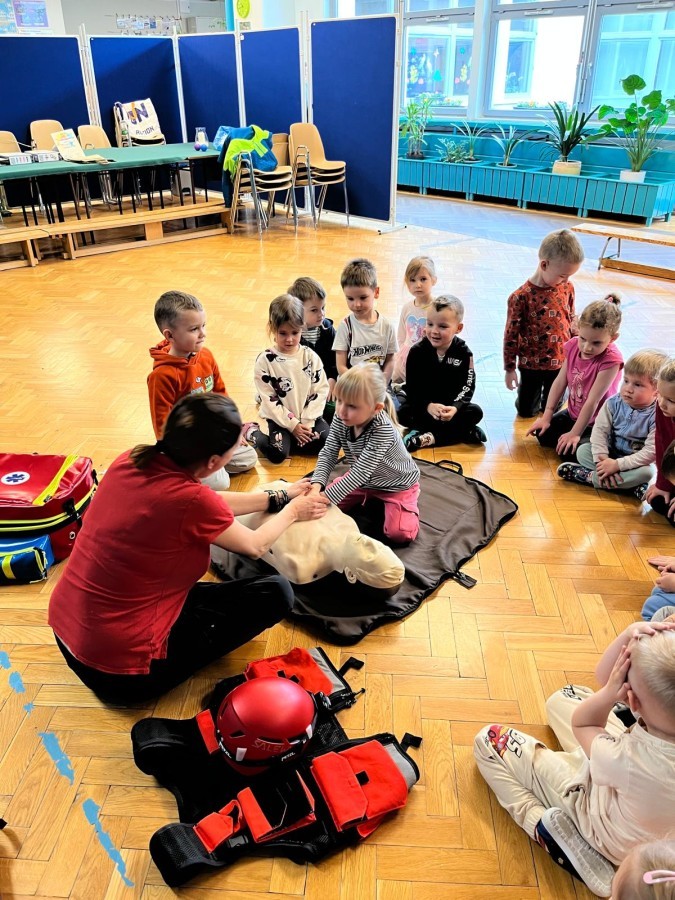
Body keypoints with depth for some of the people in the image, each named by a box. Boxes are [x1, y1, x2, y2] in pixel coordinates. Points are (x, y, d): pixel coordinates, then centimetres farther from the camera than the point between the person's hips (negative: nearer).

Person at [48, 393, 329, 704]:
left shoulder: (132, 460, -7)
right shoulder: (190, 499, -27)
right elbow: (255, 546, -5)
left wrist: (278, 497, 19)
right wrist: (292, 511, 14)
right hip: (122, 672, -8)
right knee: (276, 592, 0)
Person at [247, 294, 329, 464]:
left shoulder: (310, 357, -2)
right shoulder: (265, 361, -10)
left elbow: (320, 390, -2)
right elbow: (268, 399, -10)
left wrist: (307, 421, -12)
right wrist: (292, 425, -13)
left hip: (307, 416, 3)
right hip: (279, 418, -3)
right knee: (277, 453, -22)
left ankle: (285, 439, 1)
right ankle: (253, 431, 8)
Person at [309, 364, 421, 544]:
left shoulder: (383, 429, -39)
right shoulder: (341, 419, -21)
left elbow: (361, 472, -40)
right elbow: (328, 454, -19)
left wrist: (325, 497, -43)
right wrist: (317, 485, -38)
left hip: (397, 484, -6)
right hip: (363, 480, 6)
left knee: (399, 534, -22)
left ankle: (408, 505, 10)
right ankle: (372, 499, 20)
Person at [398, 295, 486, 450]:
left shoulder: (464, 353, -8)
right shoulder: (417, 351, -10)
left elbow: (467, 387, -12)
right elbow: (412, 387, -12)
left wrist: (455, 408, -31)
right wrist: (428, 406, -29)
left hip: (452, 405, 1)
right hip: (422, 405, -1)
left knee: (475, 412, -22)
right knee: (402, 414, -28)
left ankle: (427, 438, -31)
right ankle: (465, 433, -29)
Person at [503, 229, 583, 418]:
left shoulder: (567, 288, -7)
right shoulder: (521, 297, -20)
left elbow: (571, 320, 7)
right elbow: (511, 335, -13)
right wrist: (509, 369, -8)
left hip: (561, 362, 3)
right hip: (531, 364, -2)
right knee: (526, 411, 13)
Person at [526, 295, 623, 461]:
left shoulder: (610, 360, -29)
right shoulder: (574, 346, -9)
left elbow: (592, 401, -26)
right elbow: (560, 382, -4)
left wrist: (574, 433, -22)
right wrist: (546, 417, -4)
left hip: (596, 423, -7)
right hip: (572, 414, 7)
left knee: (569, 451, -21)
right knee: (543, 434, -3)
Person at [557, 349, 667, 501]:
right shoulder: (614, 403, -10)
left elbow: (652, 451, -26)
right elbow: (600, 429, -12)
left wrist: (617, 465, -31)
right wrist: (601, 458, -27)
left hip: (636, 461, -4)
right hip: (611, 453, 5)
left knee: (645, 473, -35)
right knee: (582, 450, -16)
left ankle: (588, 476, -26)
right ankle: (629, 484, -26)